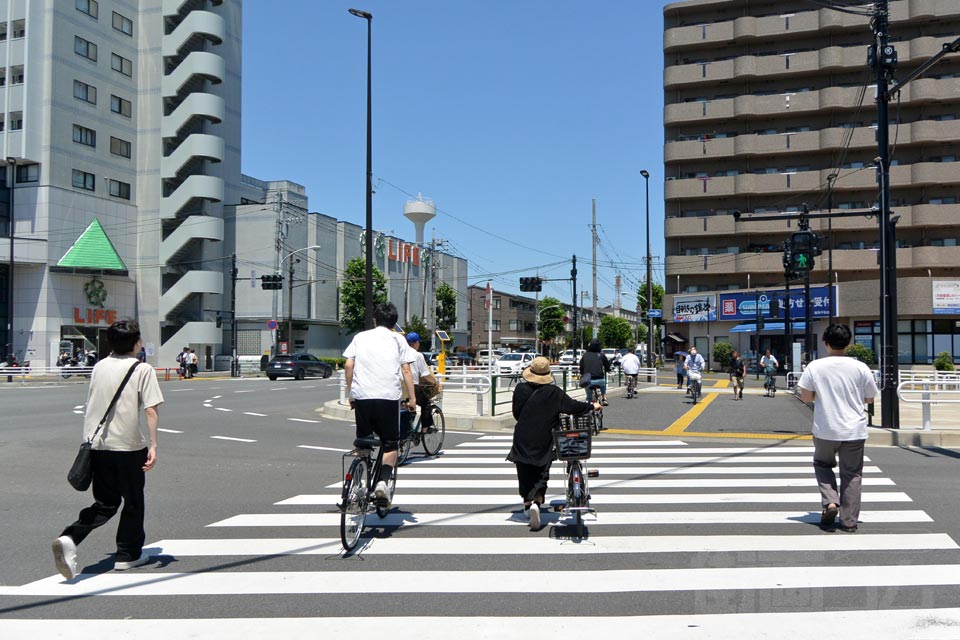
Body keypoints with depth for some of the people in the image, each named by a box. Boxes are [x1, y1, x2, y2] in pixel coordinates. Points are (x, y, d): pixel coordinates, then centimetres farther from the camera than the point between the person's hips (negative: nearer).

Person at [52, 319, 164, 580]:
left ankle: (69, 538, -7)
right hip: (128, 446, -5)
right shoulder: (143, 370, -7)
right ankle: (128, 555, 21)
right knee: (133, 501, 13)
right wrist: (153, 445, -16)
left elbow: (92, 404, 20)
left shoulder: (99, 366, 9)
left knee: (105, 502, 15)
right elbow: (151, 410, -15)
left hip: (97, 444, 5)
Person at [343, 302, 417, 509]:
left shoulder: (360, 337, 14)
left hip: (362, 396, 2)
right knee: (390, 444, 10)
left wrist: (350, 394, 15)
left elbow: (348, 366, 6)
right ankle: (383, 482, -12)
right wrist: (412, 399, 5)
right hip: (389, 397, -2)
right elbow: (406, 370, 2)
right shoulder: (398, 339, 9)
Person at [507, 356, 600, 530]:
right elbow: (572, 406, -6)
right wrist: (592, 406, 10)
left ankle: (527, 504, 26)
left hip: (522, 440, 2)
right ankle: (536, 503, -16)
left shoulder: (520, 389, -5)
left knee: (525, 473, 17)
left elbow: (516, 413, 5)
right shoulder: (553, 392, -11)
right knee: (541, 475, 6)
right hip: (544, 442, -1)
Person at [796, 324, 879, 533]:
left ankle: (830, 502, 1)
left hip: (825, 431, 0)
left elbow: (806, 397, -4)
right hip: (854, 430, 1)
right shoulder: (860, 368, -4)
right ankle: (849, 521, 12)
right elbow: (870, 399, 5)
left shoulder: (815, 366, -6)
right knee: (851, 474, 10)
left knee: (823, 464, 22)